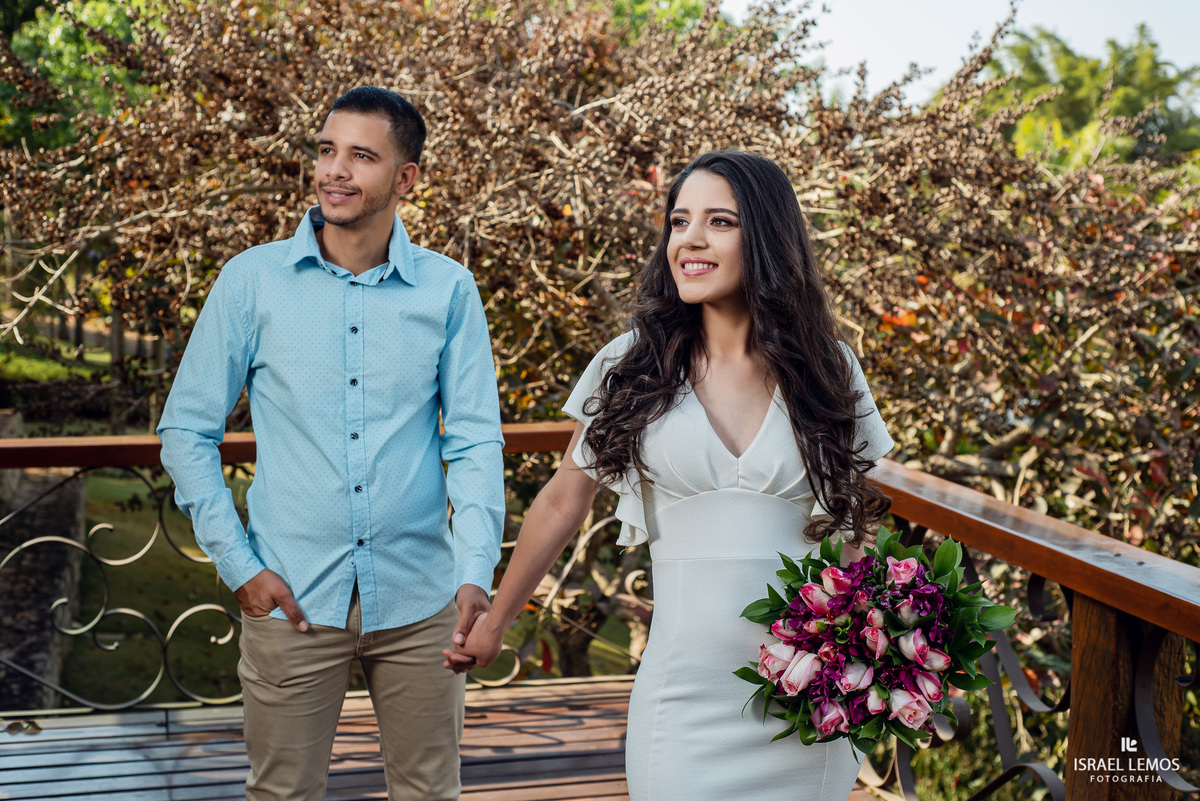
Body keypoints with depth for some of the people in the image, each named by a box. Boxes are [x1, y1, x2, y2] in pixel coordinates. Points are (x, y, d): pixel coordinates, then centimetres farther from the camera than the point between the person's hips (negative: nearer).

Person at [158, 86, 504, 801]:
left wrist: (477, 574, -14)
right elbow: (187, 430, 3)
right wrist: (238, 566, -4)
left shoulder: (449, 290, -1)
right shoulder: (252, 280, -2)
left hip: (419, 600, 1)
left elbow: (476, 441, -2)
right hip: (292, 599, 0)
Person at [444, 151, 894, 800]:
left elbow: (859, 513, 11)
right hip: (686, 696, -1)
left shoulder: (827, 369, 1)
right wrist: (493, 624, 13)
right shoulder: (632, 366, -1)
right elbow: (562, 503, 8)